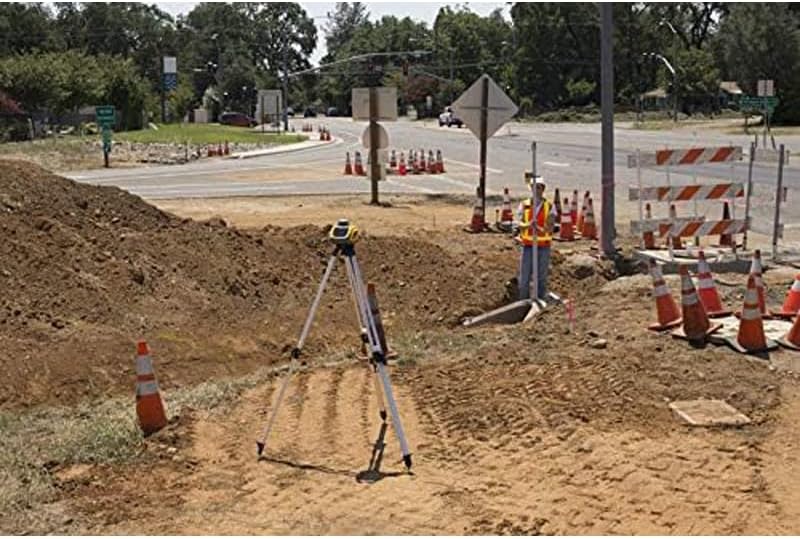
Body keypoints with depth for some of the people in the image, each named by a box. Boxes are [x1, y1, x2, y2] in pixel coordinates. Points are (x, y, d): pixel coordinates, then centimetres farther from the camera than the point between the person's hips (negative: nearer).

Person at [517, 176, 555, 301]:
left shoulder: (549, 206, -1)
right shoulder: (524, 205, 2)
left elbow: (550, 227, -10)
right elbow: (520, 224, -8)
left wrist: (539, 228, -32)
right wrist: (528, 225, -32)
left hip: (544, 246, -1)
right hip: (528, 246, 1)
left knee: (542, 277, 4)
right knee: (524, 277, 0)